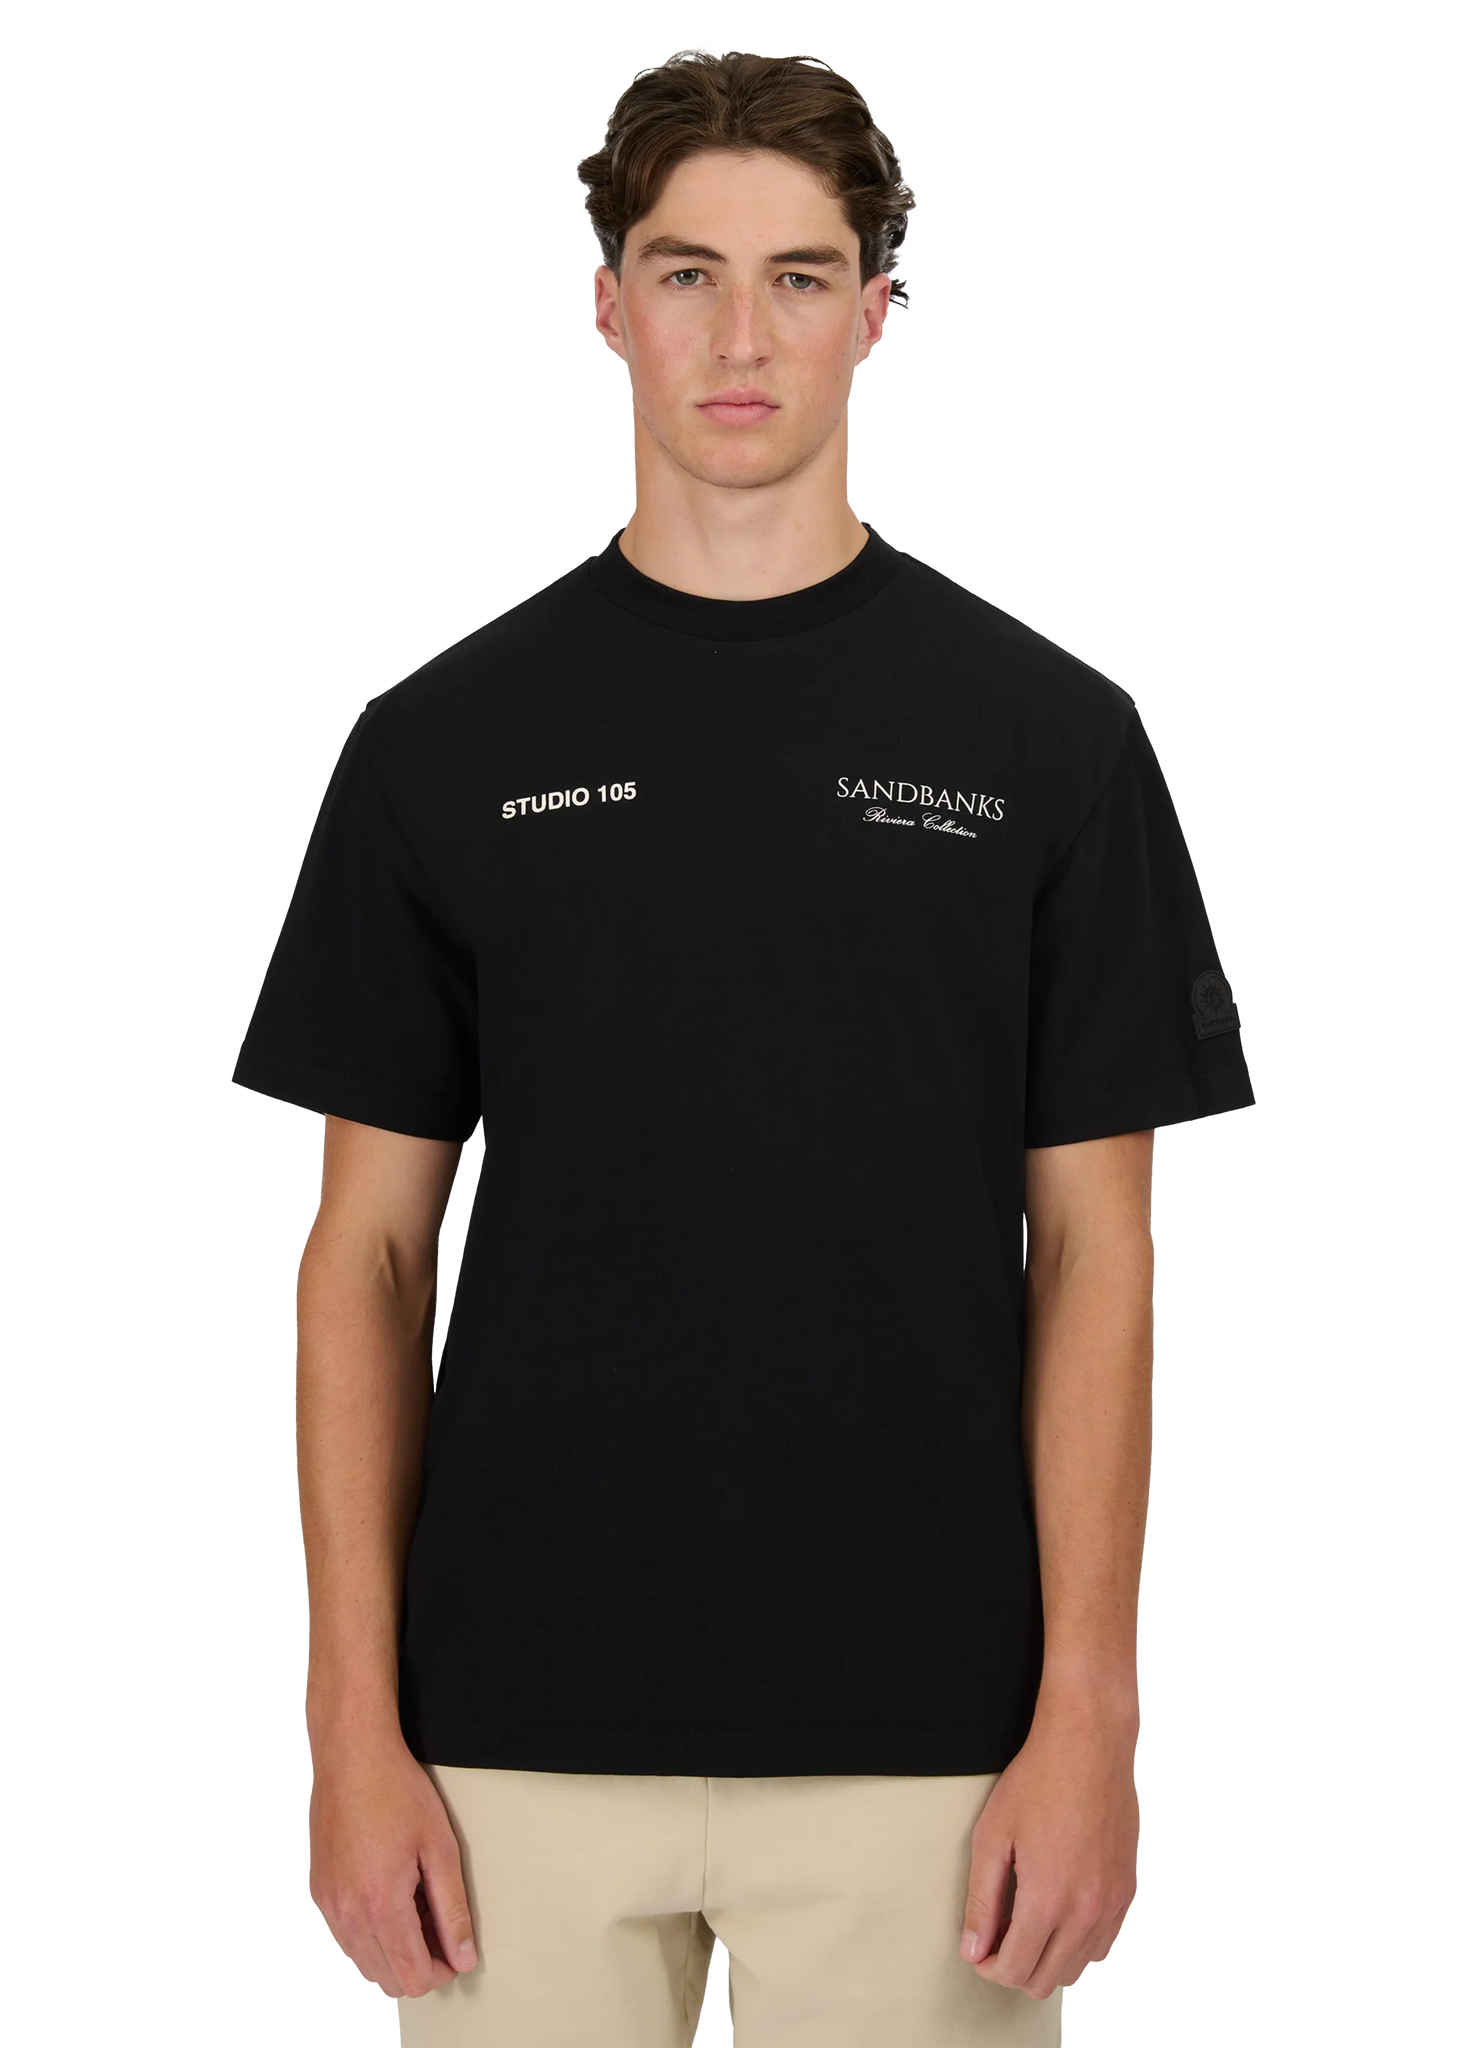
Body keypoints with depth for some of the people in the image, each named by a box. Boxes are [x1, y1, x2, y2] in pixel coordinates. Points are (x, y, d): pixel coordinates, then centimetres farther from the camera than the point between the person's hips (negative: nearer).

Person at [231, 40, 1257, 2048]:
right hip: (526, 1729, 1)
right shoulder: (449, 737, 3)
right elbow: (369, 1245, 3)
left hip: (918, 1733, -1)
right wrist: (354, 1713, -3)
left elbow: (1094, 1251, -1)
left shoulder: (1044, 734, 0)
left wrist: (1090, 1709, -8)